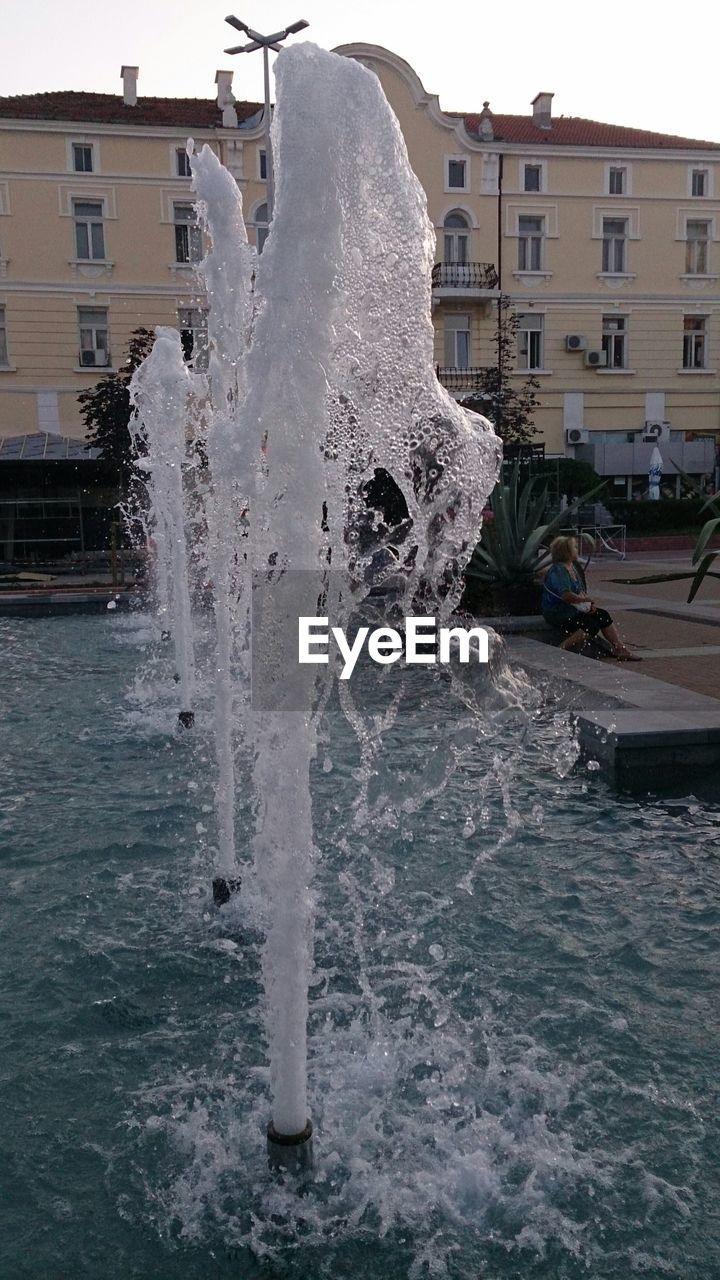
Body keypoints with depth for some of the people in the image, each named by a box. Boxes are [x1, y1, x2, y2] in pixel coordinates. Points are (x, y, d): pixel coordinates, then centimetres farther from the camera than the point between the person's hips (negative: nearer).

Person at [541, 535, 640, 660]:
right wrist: (586, 599, -16)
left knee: (603, 615, 1)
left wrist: (590, 604, -3)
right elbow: (566, 595, -31)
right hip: (557, 613, -10)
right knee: (591, 625, -23)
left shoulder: (574, 566, 13)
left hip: (573, 609, 10)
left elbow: (581, 591, 16)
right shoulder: (557, 571, -19)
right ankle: (561, 650, -20)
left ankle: (620, 650, 3)